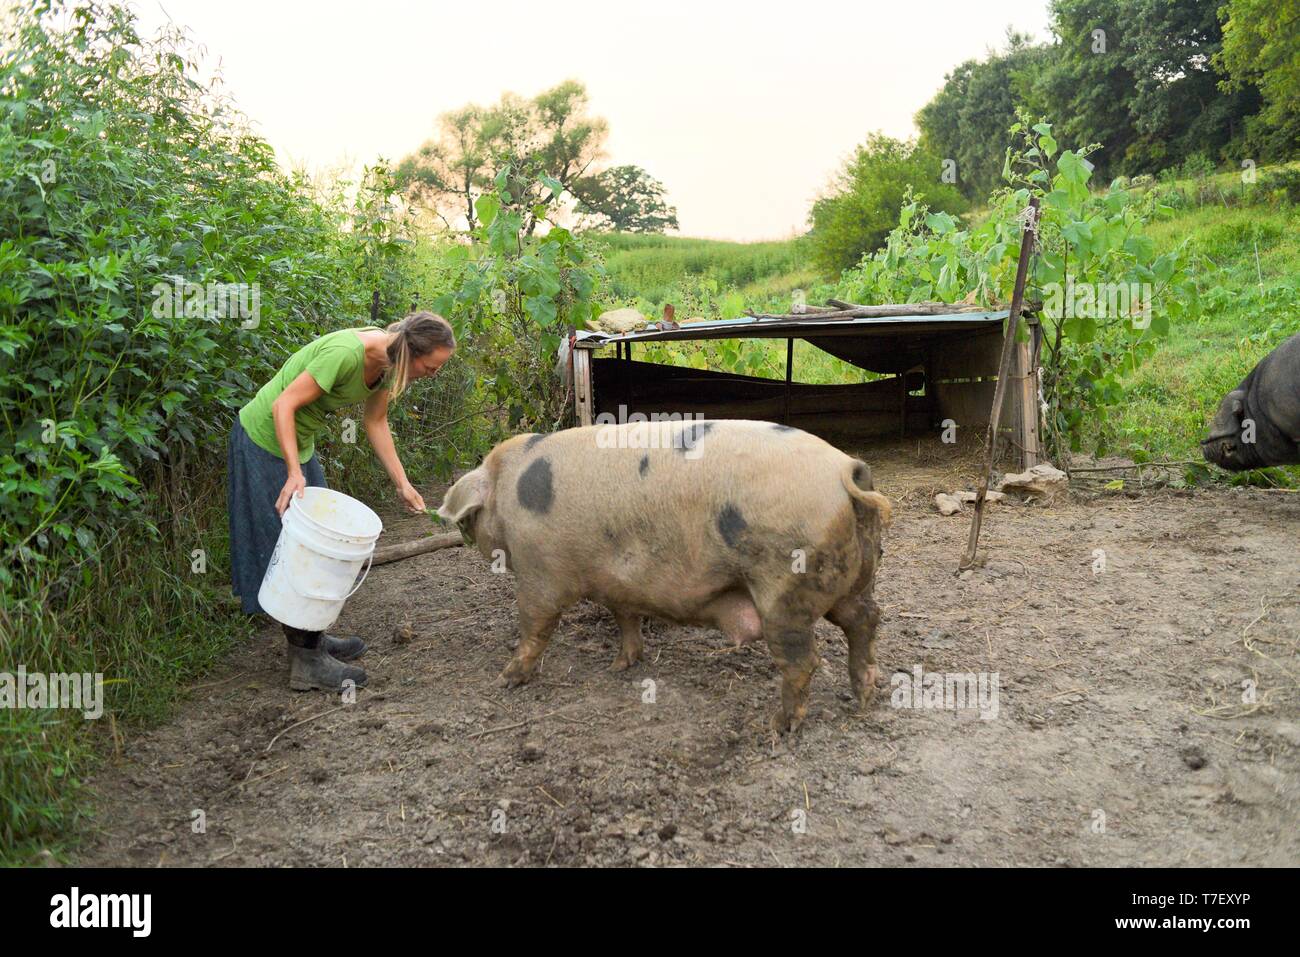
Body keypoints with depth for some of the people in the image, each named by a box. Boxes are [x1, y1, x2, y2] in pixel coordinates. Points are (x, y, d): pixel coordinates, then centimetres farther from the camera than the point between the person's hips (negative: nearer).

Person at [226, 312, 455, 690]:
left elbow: (375, 422, 4)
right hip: (264, 440, -9)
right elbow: (283, 406, -29)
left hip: (299, 442, 9)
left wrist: (402, 484, 1)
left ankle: (311, 637, 28)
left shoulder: (390, 358, -7)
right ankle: (307, 663, 4)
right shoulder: (346, 352, -33)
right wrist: (294, 472, -36)